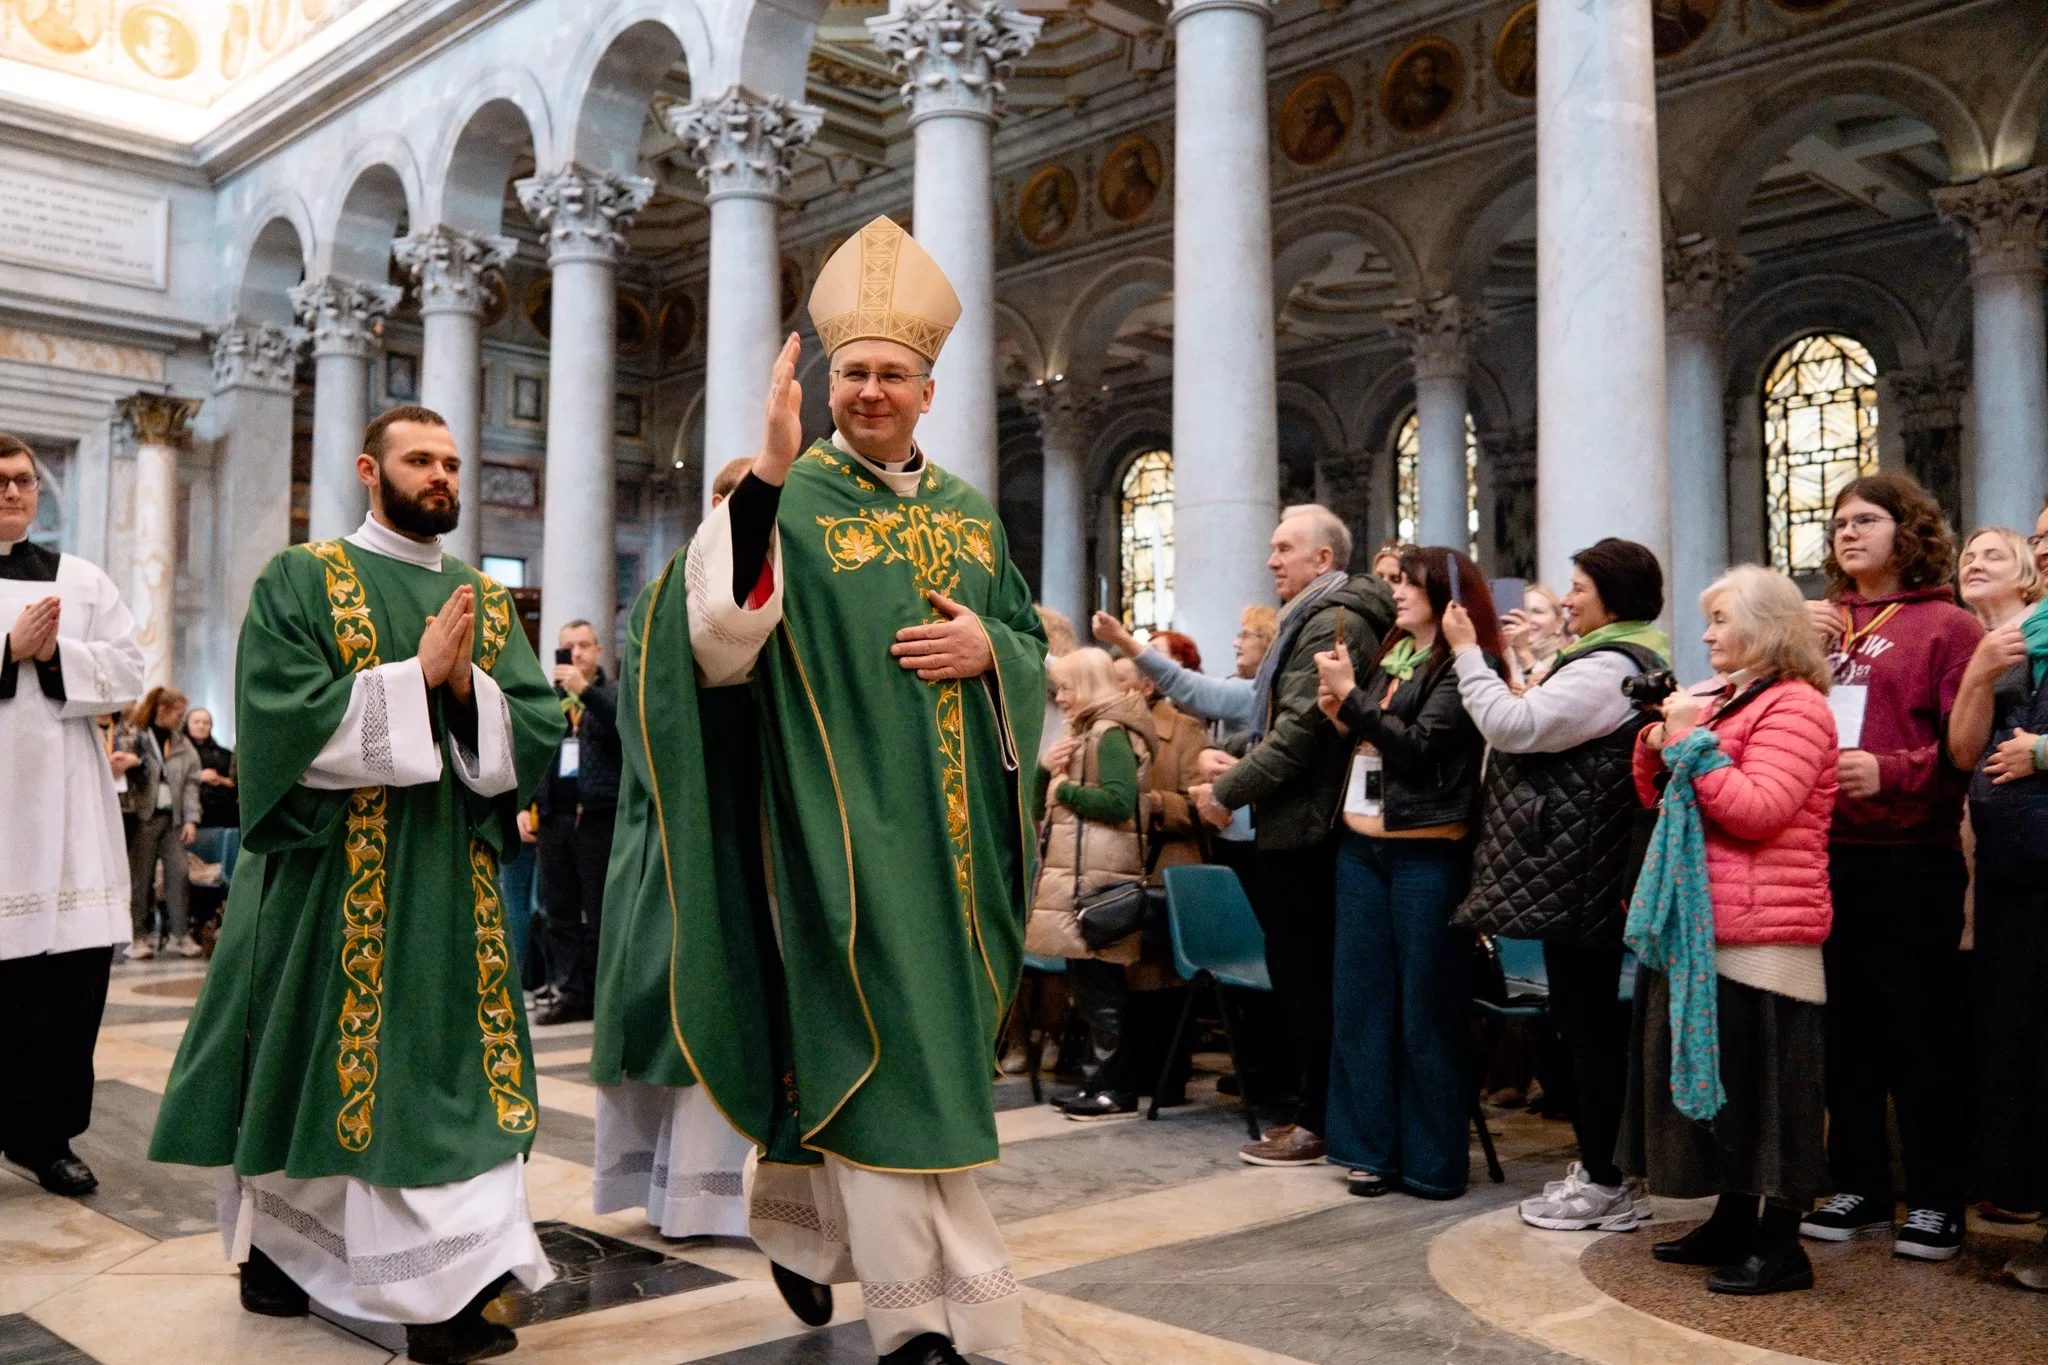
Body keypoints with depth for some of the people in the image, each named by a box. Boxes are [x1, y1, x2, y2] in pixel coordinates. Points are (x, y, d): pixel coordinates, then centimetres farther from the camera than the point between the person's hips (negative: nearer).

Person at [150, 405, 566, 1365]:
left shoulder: (488, 603, 11)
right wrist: (415, 675, -17)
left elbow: (536, 736, 3)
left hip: (452, 883, 3)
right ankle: (271, 1241, 29)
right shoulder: (300, 582, 0)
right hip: (329, 878, -3)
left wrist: (467, 688, -15)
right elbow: (285, 717, -14)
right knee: (310, 1062, 7)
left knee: (449, 1069, 1)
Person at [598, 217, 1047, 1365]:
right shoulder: (788, 499, -4)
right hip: (839, 821, -6)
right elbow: (719, 633, -22)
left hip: (950, 828, 6)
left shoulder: (971, 514, 13)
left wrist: (988, 647, -7)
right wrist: (767, 473, -32)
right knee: (884, 1051, -4)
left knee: (894, 1042, 15)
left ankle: (801, 1221, 37)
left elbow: (1034, 646, 17)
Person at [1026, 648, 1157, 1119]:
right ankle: (1099, 1081, 19)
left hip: (1096, 881, -10)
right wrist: (1046, 770, 2)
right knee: (1089, 983, 12)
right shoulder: (1085, 733, 21)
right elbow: (1042, 806, 22)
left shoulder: (1110, 734, -9)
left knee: (1098, 985, -6)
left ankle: (1113, 1088, -1)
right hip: (1075, 876, 10)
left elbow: (1119, 802, -23)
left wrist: (1065, 788, -12)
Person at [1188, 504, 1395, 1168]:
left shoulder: (1334, 623, -14)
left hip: (1306, 827, -10)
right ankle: (1311, 1108, 23)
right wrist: (1226, 752, 5)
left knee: (1305, 974, -3)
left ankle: (1318, 1124, 5)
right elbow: (1273, 718, 23)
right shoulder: (1309, 620, 19)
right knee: (1296, 971, 14)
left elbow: (1302, 728, -22)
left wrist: (1227, 790, -14)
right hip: (1289, 826, 10)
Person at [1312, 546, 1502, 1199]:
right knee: (1362, 999, 9)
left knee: (1425, 1007, 0)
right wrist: (1340, 717, 2)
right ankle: (1372, 1148, 19)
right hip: (1361, 845, 7)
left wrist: (1351, 695, -14)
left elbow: (1417, 748, -17)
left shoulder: (1467, 667, -6)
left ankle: (1433, 1159, 12)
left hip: (1427, 852, -7)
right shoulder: (1388, 659, 15)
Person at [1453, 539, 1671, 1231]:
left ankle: (1603, 1183, 4)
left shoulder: (1609, 668, -16)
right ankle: (1595, 1167, 22)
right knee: (1586, 1019, 14)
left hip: (1576, 876, -11)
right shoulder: (1627, 659, 19)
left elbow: (1512, 727, -21)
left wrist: (1468, 653, -12)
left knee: (1588, 1022, -4)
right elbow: (1541, 734, 27)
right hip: (1580, 871, 11)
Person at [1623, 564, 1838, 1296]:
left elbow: (1758, 810, -22)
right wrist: (1658, 741, 3)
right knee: (1712, 1072, 15)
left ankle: (1781, 1245, 6)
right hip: (1707, 929, 9)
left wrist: (1692, 741, -16)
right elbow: (1657, 799, 21)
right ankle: (1733, 1220, 26)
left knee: (1763, 1081, -3)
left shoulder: (1794, 706, -10)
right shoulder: (1725, 702, 17)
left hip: (1763, 933, -9)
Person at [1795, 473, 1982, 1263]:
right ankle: (1859, 1186, 25)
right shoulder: (1819, 624, 15)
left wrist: (1890, 772, -22)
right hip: (1824, 855, 5)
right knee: (1843, 1028, 13)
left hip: (1910, 858, -5)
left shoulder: (1947, 626, 0)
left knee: (1921, 1032, 3)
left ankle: (1936, 1202, 15)